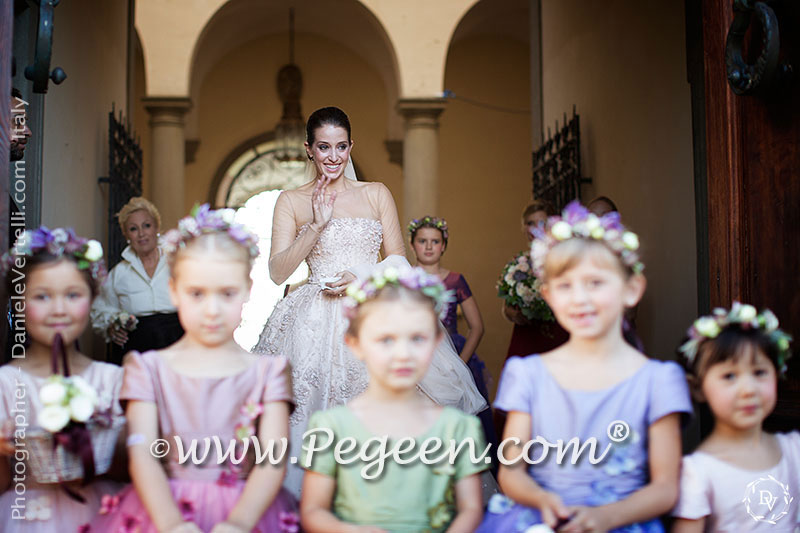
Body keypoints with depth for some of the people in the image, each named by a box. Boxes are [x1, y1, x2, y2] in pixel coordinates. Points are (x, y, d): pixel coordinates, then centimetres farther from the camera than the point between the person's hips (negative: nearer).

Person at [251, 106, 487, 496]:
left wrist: (363, 277, -10)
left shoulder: (377, 194, 10)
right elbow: (277, 272, -1)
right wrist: (318, 224, -10)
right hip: (315, 321, 0)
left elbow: (399, 261, 9)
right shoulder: (291, 201, 8)